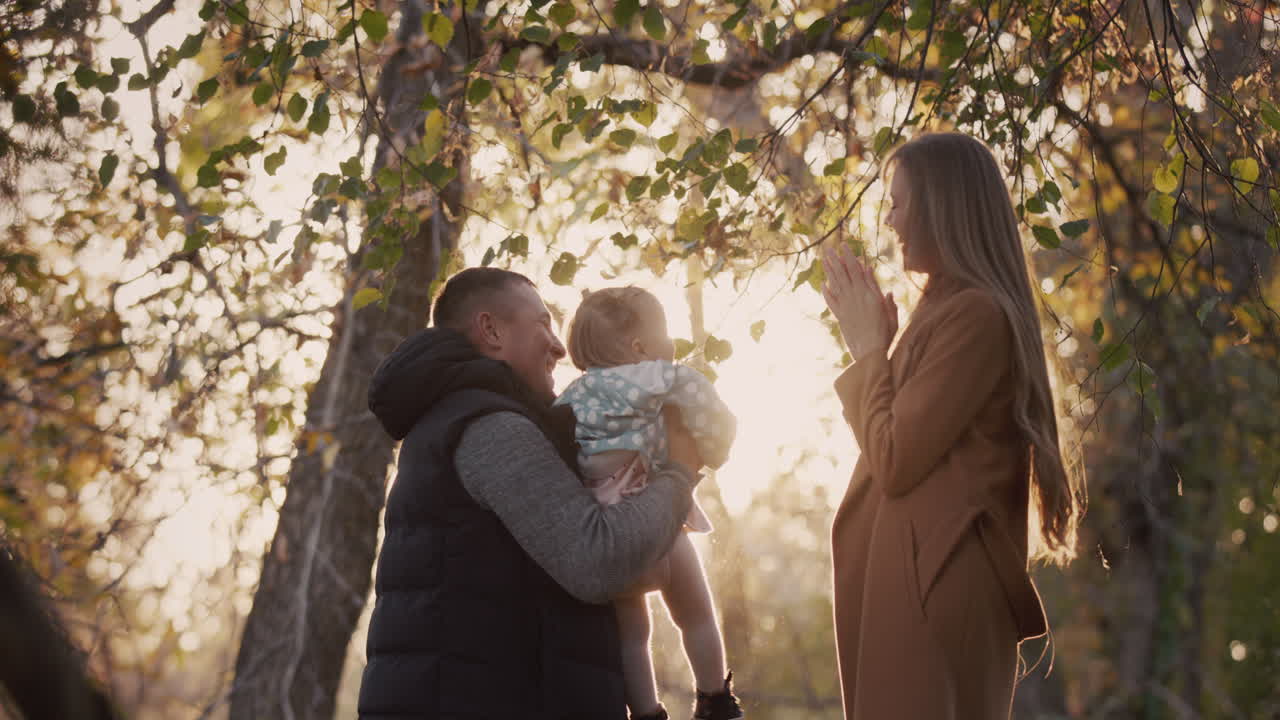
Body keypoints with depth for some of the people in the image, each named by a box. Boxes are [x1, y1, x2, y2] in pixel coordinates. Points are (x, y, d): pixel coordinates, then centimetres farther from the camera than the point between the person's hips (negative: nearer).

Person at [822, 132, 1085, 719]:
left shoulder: (974, 313, -16)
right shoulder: (951, 305, 16)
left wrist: (867, 347, -7)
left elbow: (894, 461, -18)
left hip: (934, 581, -10)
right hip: (925, 575, 10)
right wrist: (876, 346, 13)